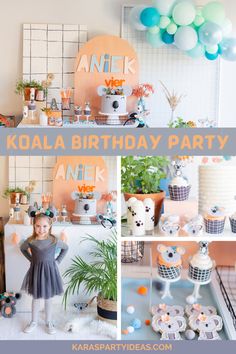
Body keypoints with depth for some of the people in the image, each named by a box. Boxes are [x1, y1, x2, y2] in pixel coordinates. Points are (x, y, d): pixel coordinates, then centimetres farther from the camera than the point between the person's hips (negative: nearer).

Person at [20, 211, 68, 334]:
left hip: (49, 272, 0)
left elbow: (65, 248, 5)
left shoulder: (54, 240, -14)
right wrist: (31, 259, 2)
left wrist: (57, 261, 0)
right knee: (35, 298, 15)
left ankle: (49, 322, 30)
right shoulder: (30, 241, -13)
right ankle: (34, 322, 32)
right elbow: (22, 248, 8)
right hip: (36, 271, 1)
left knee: (48, 298, 13)